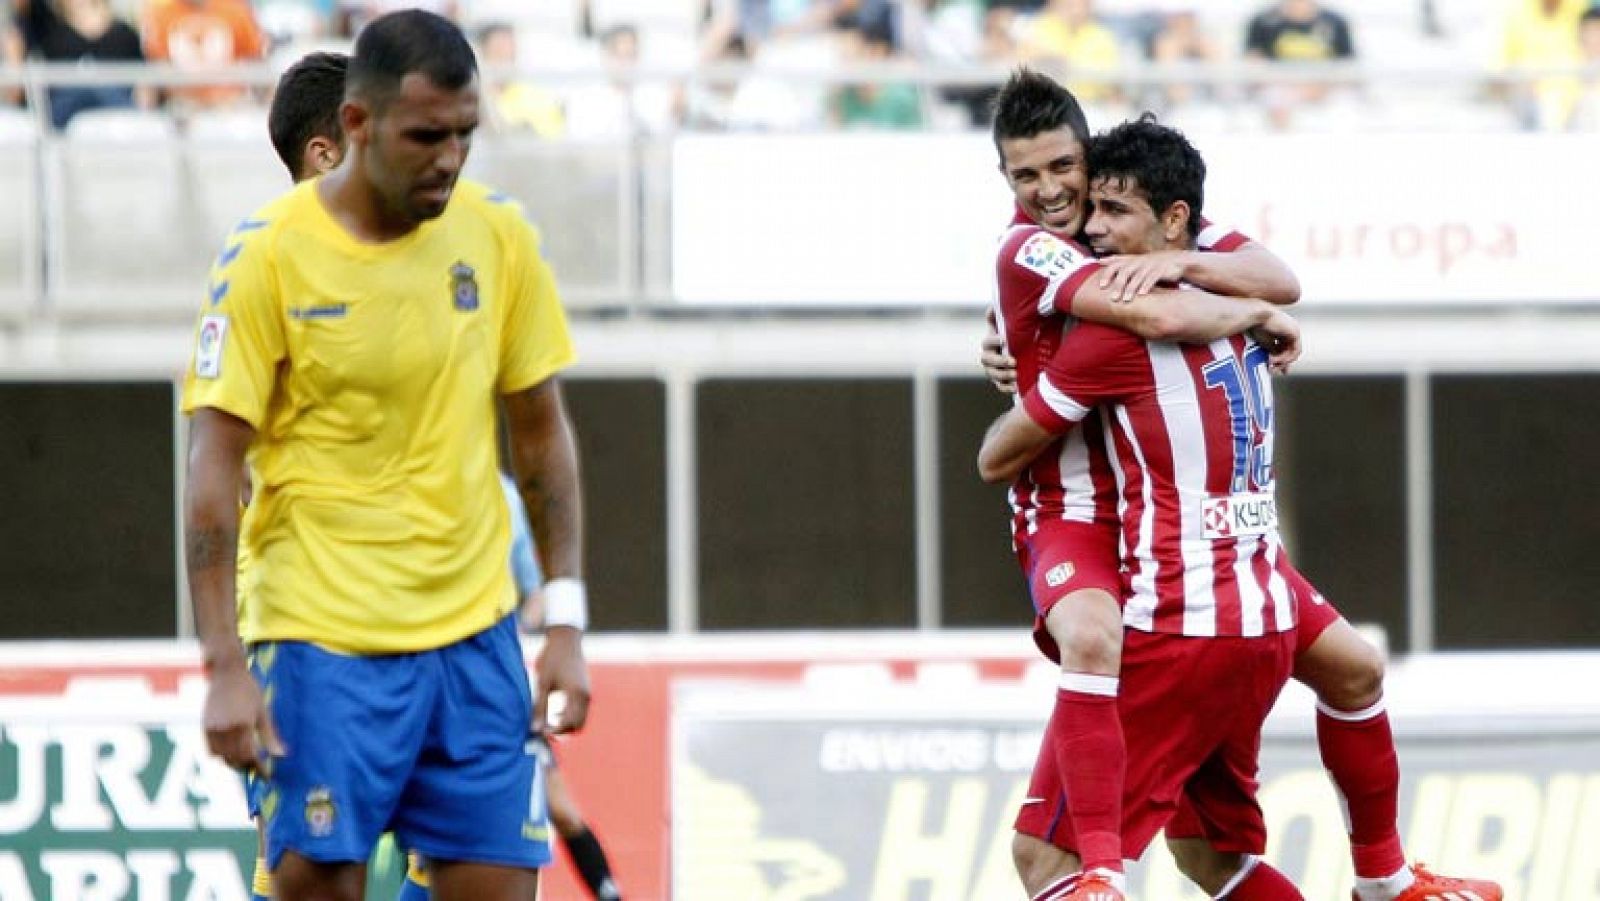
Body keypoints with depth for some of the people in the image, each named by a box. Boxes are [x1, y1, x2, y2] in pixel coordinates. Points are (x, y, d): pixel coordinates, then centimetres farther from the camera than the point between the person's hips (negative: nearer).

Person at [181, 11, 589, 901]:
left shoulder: (499, 234, 4)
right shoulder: (269, 256, -9)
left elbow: (542, 431, 12)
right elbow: (214, 472, -9)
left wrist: (567, 622, 6)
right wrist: (225, 669, -15)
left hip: (475, 636, 4)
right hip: (323, 642, -4)